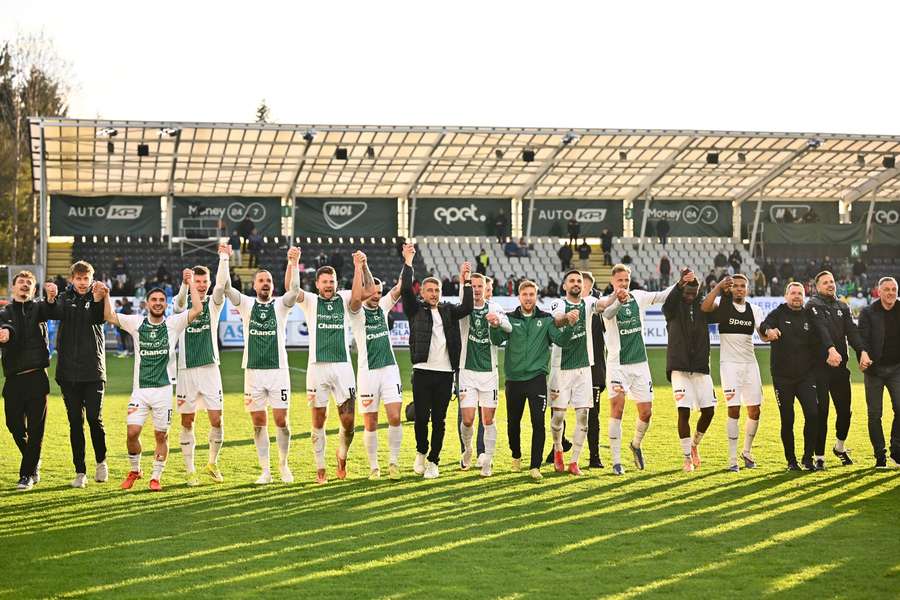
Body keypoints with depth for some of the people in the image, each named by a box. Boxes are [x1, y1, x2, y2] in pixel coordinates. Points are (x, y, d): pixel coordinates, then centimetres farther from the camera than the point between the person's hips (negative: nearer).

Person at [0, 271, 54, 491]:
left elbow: (49, 311, -14)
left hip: (37, 376, -2)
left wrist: (52, 297, -38)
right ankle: (34, 463, 26)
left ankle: (27, 474, 6)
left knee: (36, 428, -3)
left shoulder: (38, 308, 10)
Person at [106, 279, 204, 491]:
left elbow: (197, 309, -8)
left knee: (161, 435, 3)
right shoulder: (136, 322, 6)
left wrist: (191, 285, -2)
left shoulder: (173, 323, 2)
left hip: (164, 389, -1)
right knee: (132, 432, -7)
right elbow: (109, 316, 4)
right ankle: (134, 470, 17)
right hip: (140, 389, 1)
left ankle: (156, 477, 17)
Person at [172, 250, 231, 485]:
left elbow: (221, 285, -14)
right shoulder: (182, 303, 2)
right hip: (186, 370, -1)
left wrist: (224, 258, -26)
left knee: (216, 420, -3)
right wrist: (184, 284, -44)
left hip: (210, 368, 1)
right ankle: (190, 470, 12)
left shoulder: (213, 303, 5)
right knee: (187, 422, 3)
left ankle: (212, 464, 17)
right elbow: (180, 302, -22)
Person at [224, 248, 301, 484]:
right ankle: (265, 471, 12)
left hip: (278, 370, -1)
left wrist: (294, 264, -28)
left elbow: (294, 290, -15)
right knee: (259, 423, 4)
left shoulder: (280, 305, 4)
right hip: (253, 371, 1)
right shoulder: (246, 304, 7)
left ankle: (283, 465, 18)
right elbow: (226, 288, -7)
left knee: (281, 421, 0)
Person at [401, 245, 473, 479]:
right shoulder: (416, 310, 7)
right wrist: (408, 263, -6)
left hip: (445, 373, 2)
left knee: (439, 420, 4)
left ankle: (433, 461, 13)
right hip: (422, 372, -2)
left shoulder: (448, 310, 14)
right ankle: (421, 452, 23)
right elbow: (405, 289, -6)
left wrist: (466, 281, -5)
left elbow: (467, 308, -1)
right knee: (421, 417, -1)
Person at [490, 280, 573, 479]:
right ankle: (516, 457, 36)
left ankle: (535, 466, -4)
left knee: (538, 422, -10)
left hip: (537, 377, -1)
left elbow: (560, 340, -5)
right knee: (513, 423, 11)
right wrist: (495, 326, -28)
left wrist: (569, 326, -23)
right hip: (514, 378, 1)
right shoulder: (510, 319, 5)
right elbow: (498, 340, -7)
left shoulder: (546, 319, 5)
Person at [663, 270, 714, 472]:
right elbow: (668, 303, -23)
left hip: (701, 367, 3)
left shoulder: (702, 307, 10)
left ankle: (694, 444, 26)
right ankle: (687, 457, 3)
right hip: (679, 367, -3)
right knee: (683, 411, -8)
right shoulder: (674, 307, 0)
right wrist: (680, 285, -39)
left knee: (709, 411, -1)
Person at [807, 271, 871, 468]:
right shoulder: (813, 306, -2)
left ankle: (840, 447, 32)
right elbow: (821, 329, -19)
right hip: (820, 365, -5)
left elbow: (852, 331, 1)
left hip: (840, 366, 5)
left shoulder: (843, 307, 16)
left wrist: (862, 351, -17)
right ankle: (819, 456, 3)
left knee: (844, 410, 8)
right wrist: (831, 349, -36)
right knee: (821, 412, -5)